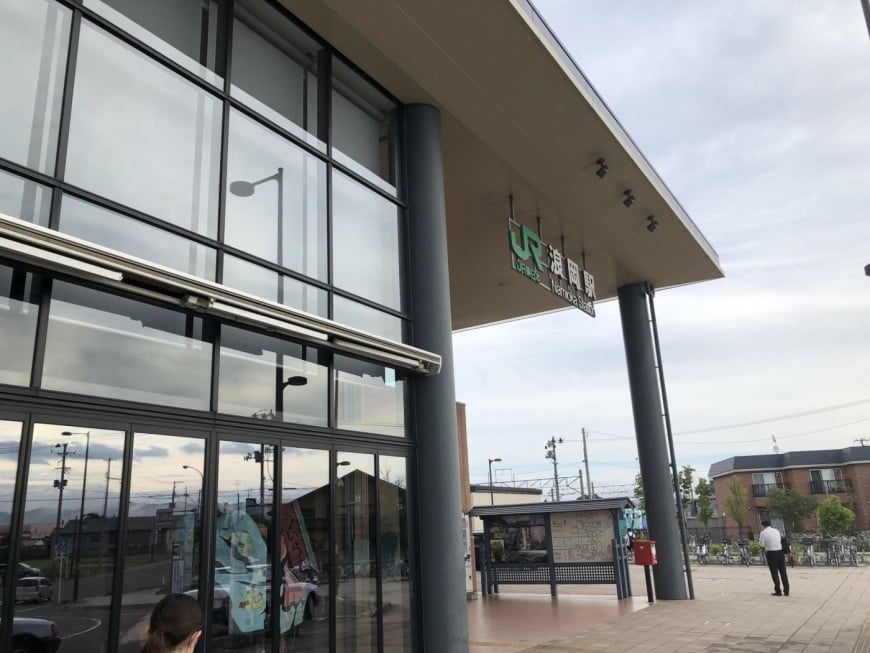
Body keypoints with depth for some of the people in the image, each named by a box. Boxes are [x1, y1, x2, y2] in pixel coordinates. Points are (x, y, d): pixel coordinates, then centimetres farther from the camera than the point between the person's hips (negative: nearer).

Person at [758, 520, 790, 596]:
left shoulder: (763, 532, -5)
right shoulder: (776, 531, 9)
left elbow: (762, 544, -5)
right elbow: (779, 541, 17)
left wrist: (760, 539, 14)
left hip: (771, 553, -4)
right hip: (780, 552, 4)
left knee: (774, 572, 3)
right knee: (783, 571, 10)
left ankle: (778, 591, 4)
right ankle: (786, 591, 15)